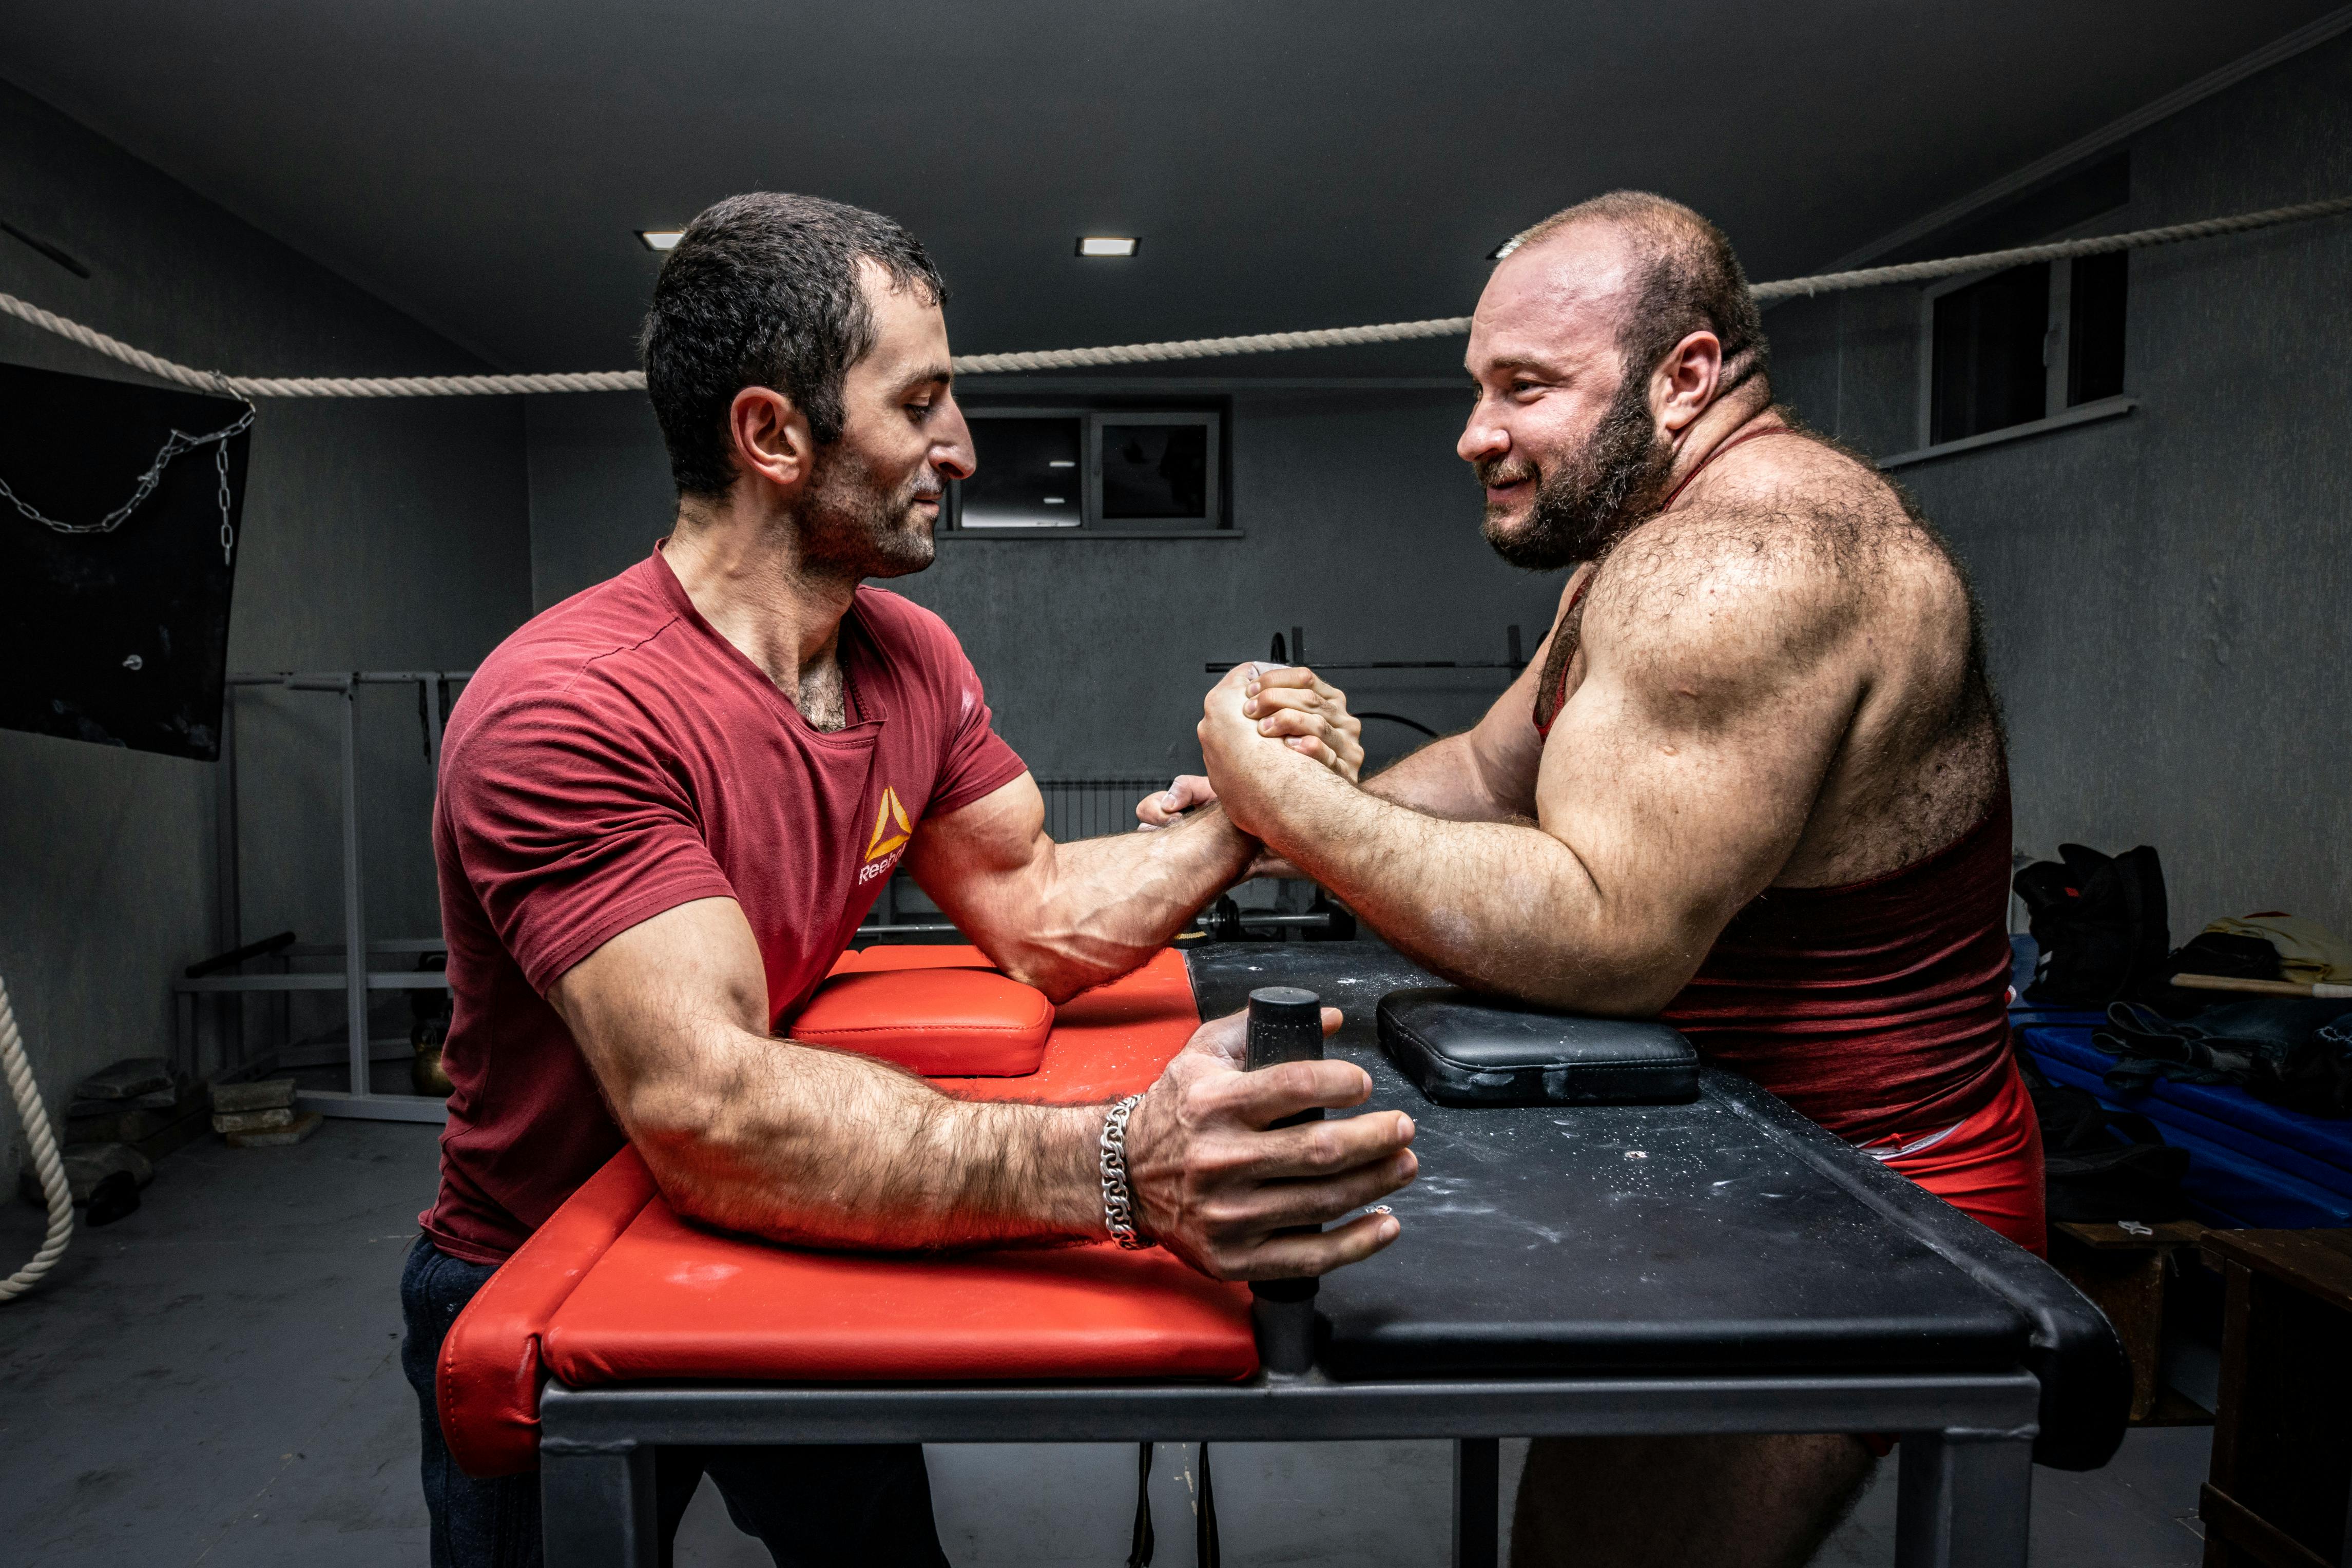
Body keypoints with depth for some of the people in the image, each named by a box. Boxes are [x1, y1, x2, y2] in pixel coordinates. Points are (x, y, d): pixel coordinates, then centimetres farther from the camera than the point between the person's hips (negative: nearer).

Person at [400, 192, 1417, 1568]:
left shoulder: (912, 658, -6)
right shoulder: (566, 712, -31)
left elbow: (1039, 920, -2)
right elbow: (707, 1111, -41)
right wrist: (1118, 1170, -53)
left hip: (779, 1248, 6)